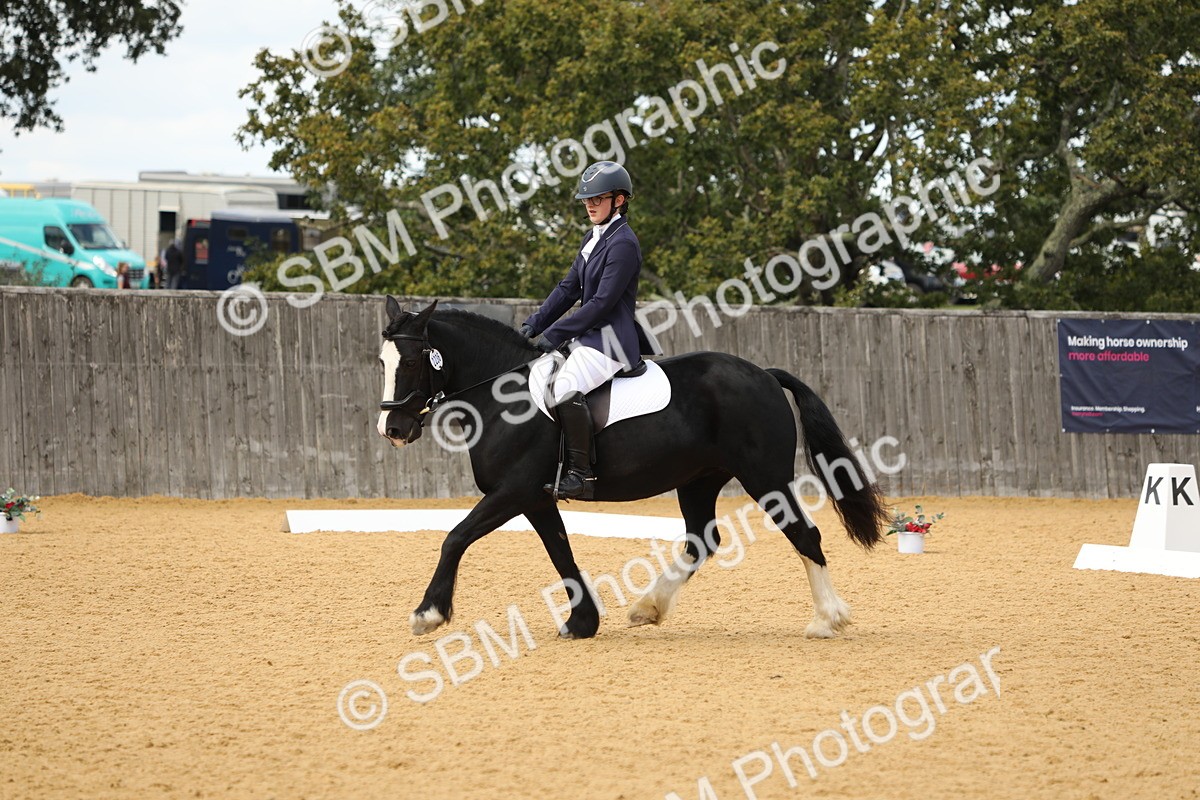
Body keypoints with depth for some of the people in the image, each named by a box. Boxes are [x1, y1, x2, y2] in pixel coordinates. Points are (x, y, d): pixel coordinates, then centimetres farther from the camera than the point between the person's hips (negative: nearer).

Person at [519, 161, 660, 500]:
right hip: (588, 336, 11)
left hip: (611, 339, -11)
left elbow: (602, 302, -19)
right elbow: (569, 288, 16)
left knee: (566, 388, -32)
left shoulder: (623, 243, -14)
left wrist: (555, 334, -19)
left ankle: (581, 475, -30)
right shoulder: (594, 238, 16)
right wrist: (535, 324, 4)